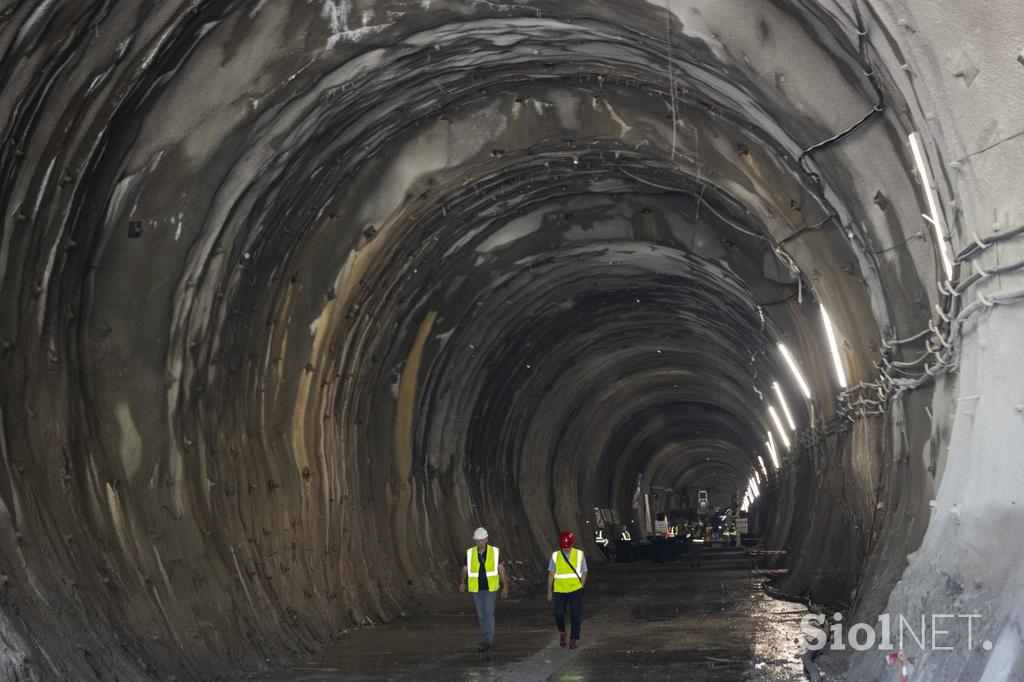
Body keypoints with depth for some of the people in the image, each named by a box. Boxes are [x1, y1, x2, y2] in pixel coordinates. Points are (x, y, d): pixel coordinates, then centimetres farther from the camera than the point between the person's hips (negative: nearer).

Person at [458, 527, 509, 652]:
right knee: (481, 616, 8)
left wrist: (505, 586, -3)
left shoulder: (495, 552, -3)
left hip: (491, 589, -2)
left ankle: (486, 642, -14)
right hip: (476, 590, 2)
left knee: (489, 614, -13)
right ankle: (488, 639, 23)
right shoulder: (470, 553, 0)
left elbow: (501, 570, 0)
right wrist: (462, 583, -19)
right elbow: (464, 570, -2)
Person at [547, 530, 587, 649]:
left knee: (576, 615, 0)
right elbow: (551, 574, 5)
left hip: (575, 590, 0)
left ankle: (574, 639, 12)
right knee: (558, 613, -6)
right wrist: (549, 591, 3)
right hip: (560, 590, 0)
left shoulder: (579, 555, 1)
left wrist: (581, 588, 1)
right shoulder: (555, 556, 3)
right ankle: (562, 632, 23)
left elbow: (584, 572, 6)